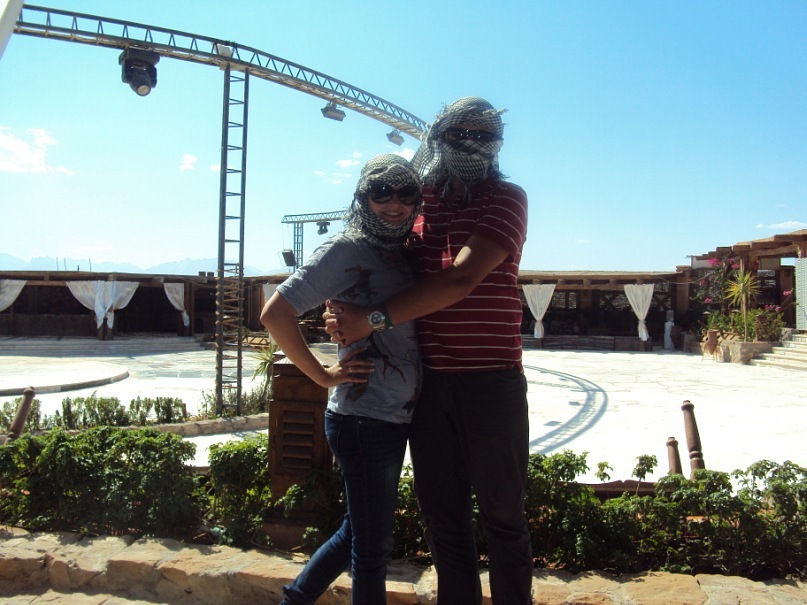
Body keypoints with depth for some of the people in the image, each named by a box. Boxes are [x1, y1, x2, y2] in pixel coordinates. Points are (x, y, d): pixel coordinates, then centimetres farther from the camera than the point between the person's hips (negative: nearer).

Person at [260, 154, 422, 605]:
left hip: (396, 418, 8)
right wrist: (324, 374, -12)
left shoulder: (406, 256, 11)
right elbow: (276, 314, -15)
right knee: (373, 547, 7)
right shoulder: (349, 250, -12)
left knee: (359, 533, 21)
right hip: (364, 419, -8)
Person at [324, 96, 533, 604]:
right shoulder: (414, 201, 11)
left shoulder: (507, 198, -1)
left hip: (492, 381, -3)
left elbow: (462, 278, -16)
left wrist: (374, 318, -19)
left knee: (503, 513, 8)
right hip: (428, 382, 4)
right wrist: (345, 312, -6)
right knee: (442, 512, 14)